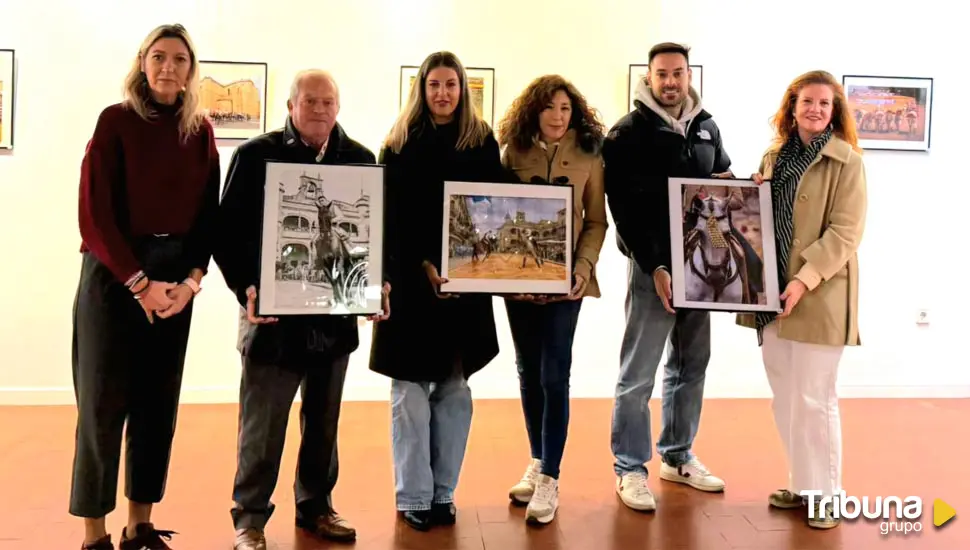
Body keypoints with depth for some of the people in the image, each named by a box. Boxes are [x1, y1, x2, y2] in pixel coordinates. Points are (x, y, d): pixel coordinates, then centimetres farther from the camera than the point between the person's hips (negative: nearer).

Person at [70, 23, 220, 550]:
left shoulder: (201, 132, 7)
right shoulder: (115, 121, -5)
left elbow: (208, 214, 6)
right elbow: (94, 213, -10)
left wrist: (192, 279, -8)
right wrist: (139, 281, -15)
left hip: (175, 279, 4)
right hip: (113, 275, -4)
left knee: (158, 404, 8)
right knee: (103, 405, -1)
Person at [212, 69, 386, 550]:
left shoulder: (360, 159, 5)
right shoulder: (256, 155, -4)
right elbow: (229, 231, -6)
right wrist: (245, 289, -18)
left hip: (336, 313, 4)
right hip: (272, 311, -3)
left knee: (324, 421, 15)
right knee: (262, 424, 6)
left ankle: (316, 507, 31)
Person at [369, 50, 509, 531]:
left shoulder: (483, 142, 7)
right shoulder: (400, 144, 2)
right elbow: (391, 218, -4)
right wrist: (422, 266, -17)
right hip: (410, 279, -2)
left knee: (454, 389, 7)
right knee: (411, 389, 2)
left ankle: (443, 492, 18)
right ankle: (413, 496, 11)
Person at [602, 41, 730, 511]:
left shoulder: (707, 128, 11)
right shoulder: (628, 132, -6)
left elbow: (726, 185, 22)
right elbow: (623, 208, -11)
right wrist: (653, 265, -19)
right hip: (652, 264, -6)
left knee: (691, 366, 13)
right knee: (638, 373, -2)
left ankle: (678, 457, 27)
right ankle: (630, 468, 9)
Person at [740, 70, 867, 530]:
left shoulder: (847, 161, -6)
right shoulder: (774, 157, 13)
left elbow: (845, 232, -13)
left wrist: (804, 279, -22)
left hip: (820, 296, -6)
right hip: (773, 292, 6)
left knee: (813, 400, 0)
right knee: (784, 399, 13)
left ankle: (826, 495, 16)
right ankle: (802, 484, 28)